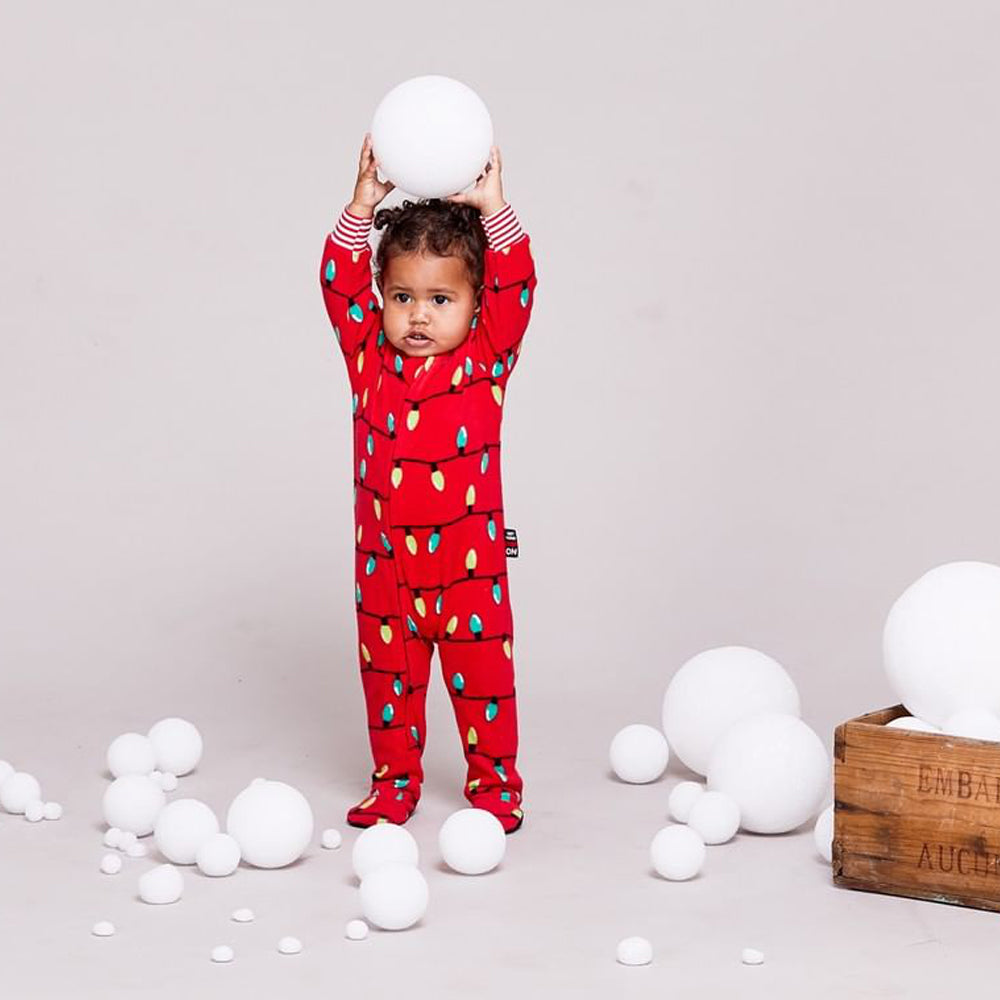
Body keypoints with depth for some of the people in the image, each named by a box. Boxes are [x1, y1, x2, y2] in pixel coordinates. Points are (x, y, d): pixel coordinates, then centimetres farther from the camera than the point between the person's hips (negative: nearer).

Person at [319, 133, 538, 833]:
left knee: (483, 674, 7)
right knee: (387, 674, 13)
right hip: (384, 560, 2)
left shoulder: (486, 359, -4)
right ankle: (395, 781, 28)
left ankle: (495, 783, 22)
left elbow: (517, 285, -15)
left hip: (468, 560, -2)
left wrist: (493, 208, -21)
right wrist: (363, 206, -16)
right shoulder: (368, 357, 1)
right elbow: (340, 283, -8)